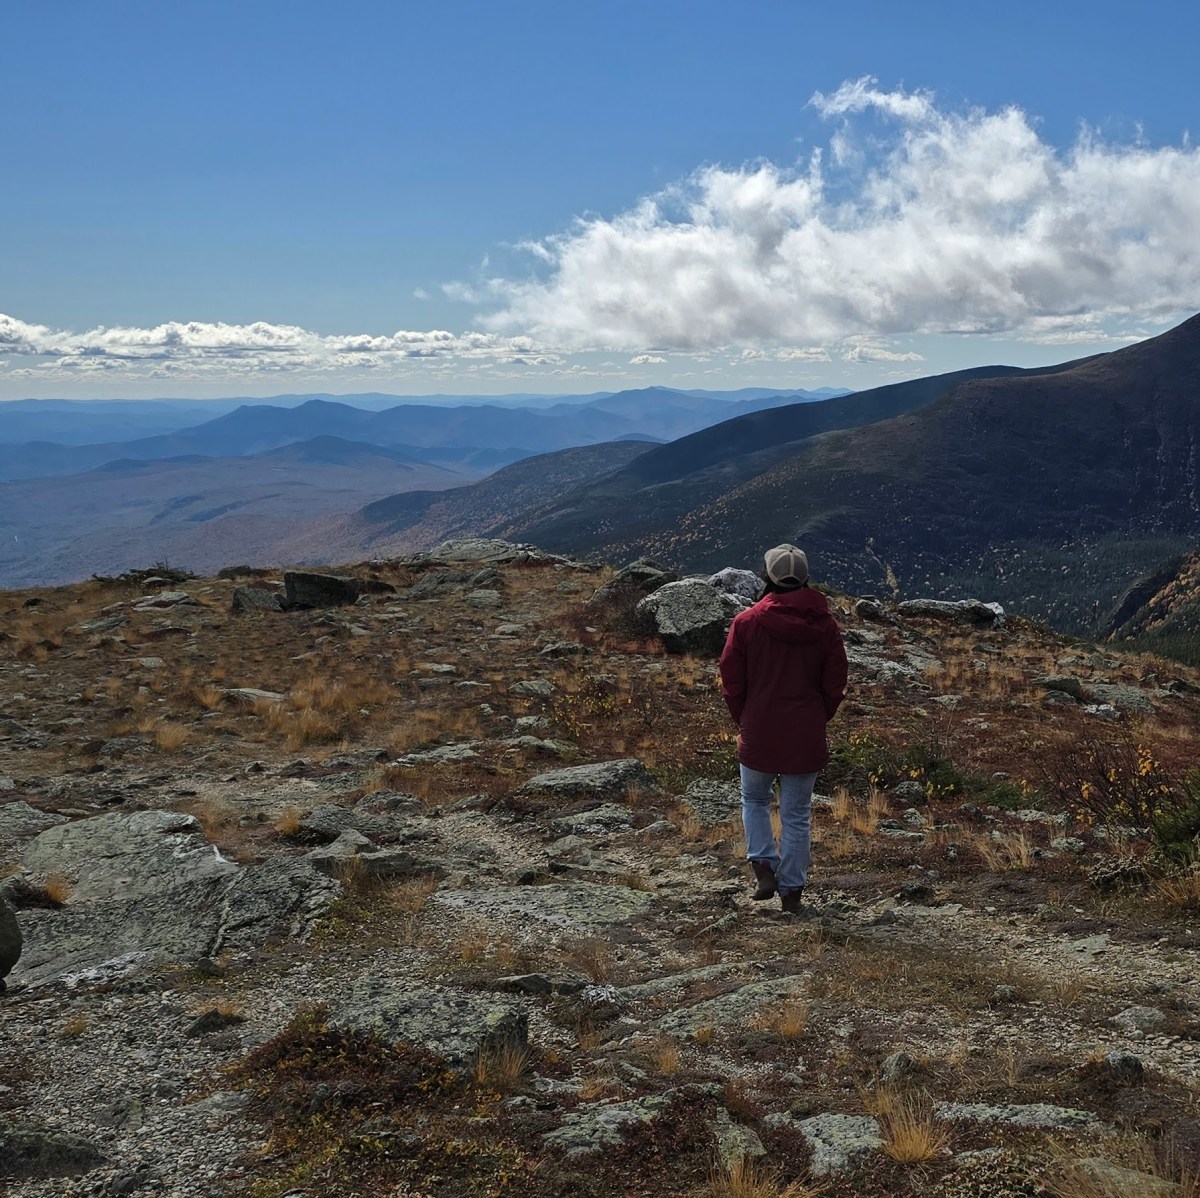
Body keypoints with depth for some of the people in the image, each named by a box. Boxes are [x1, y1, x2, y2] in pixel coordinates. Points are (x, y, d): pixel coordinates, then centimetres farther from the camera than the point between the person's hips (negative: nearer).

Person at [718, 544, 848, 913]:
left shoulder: (746, 622, -9)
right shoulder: (825, 625, -4)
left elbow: (731, 682, -4)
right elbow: (835, 685, 1)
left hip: (758, 734, -1)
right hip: (806, 738, 1)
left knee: (754, 800, 22)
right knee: (797, 815, 12)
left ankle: (764, 867, 7)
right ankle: (792, 890, 16)